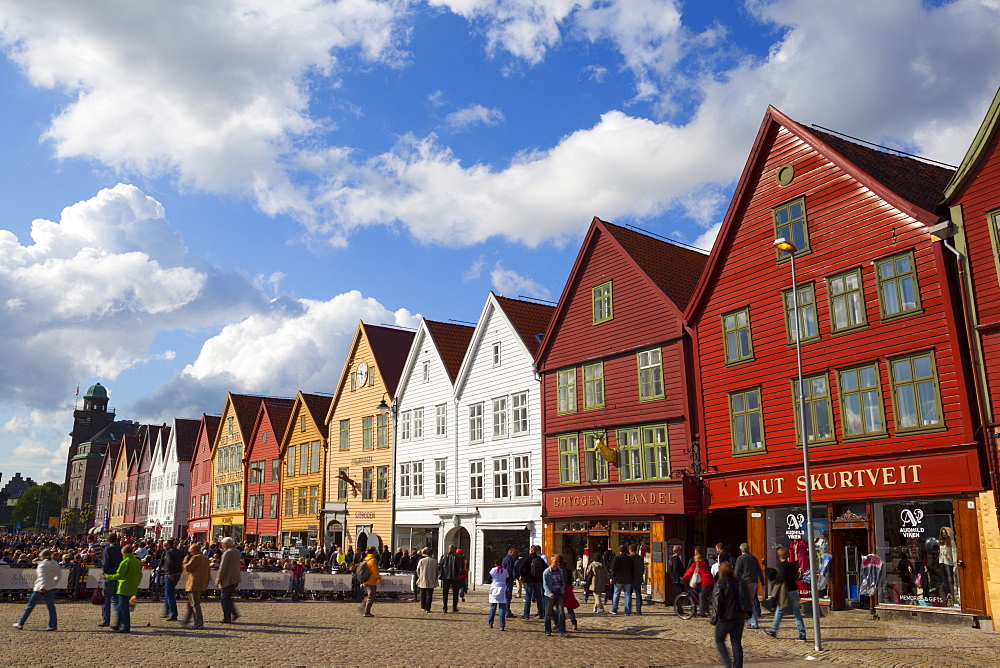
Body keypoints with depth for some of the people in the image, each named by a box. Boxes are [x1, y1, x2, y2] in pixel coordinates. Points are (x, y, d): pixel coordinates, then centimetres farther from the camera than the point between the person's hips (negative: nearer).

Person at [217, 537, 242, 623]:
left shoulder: (227, 553, -15)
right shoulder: (237, 552, 11)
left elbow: (222, 568, -15)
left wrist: (219, 580, -10)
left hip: (227, 580, -8)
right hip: (235, 579, 8)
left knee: (225, 599, 1)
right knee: (228, 598, 19)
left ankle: (227, 618, 3)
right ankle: (234, 613, 12)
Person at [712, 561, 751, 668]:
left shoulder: (720, 583, -11)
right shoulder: (740, 582, 7)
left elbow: (717, 602, -15)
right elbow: (748, 601, 12)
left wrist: (714, 619, -9)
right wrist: (746, 614, 19)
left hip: (725, 618, -5)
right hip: (740, 617, 5)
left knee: (719, 640, 10)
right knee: (737, 643, 10)